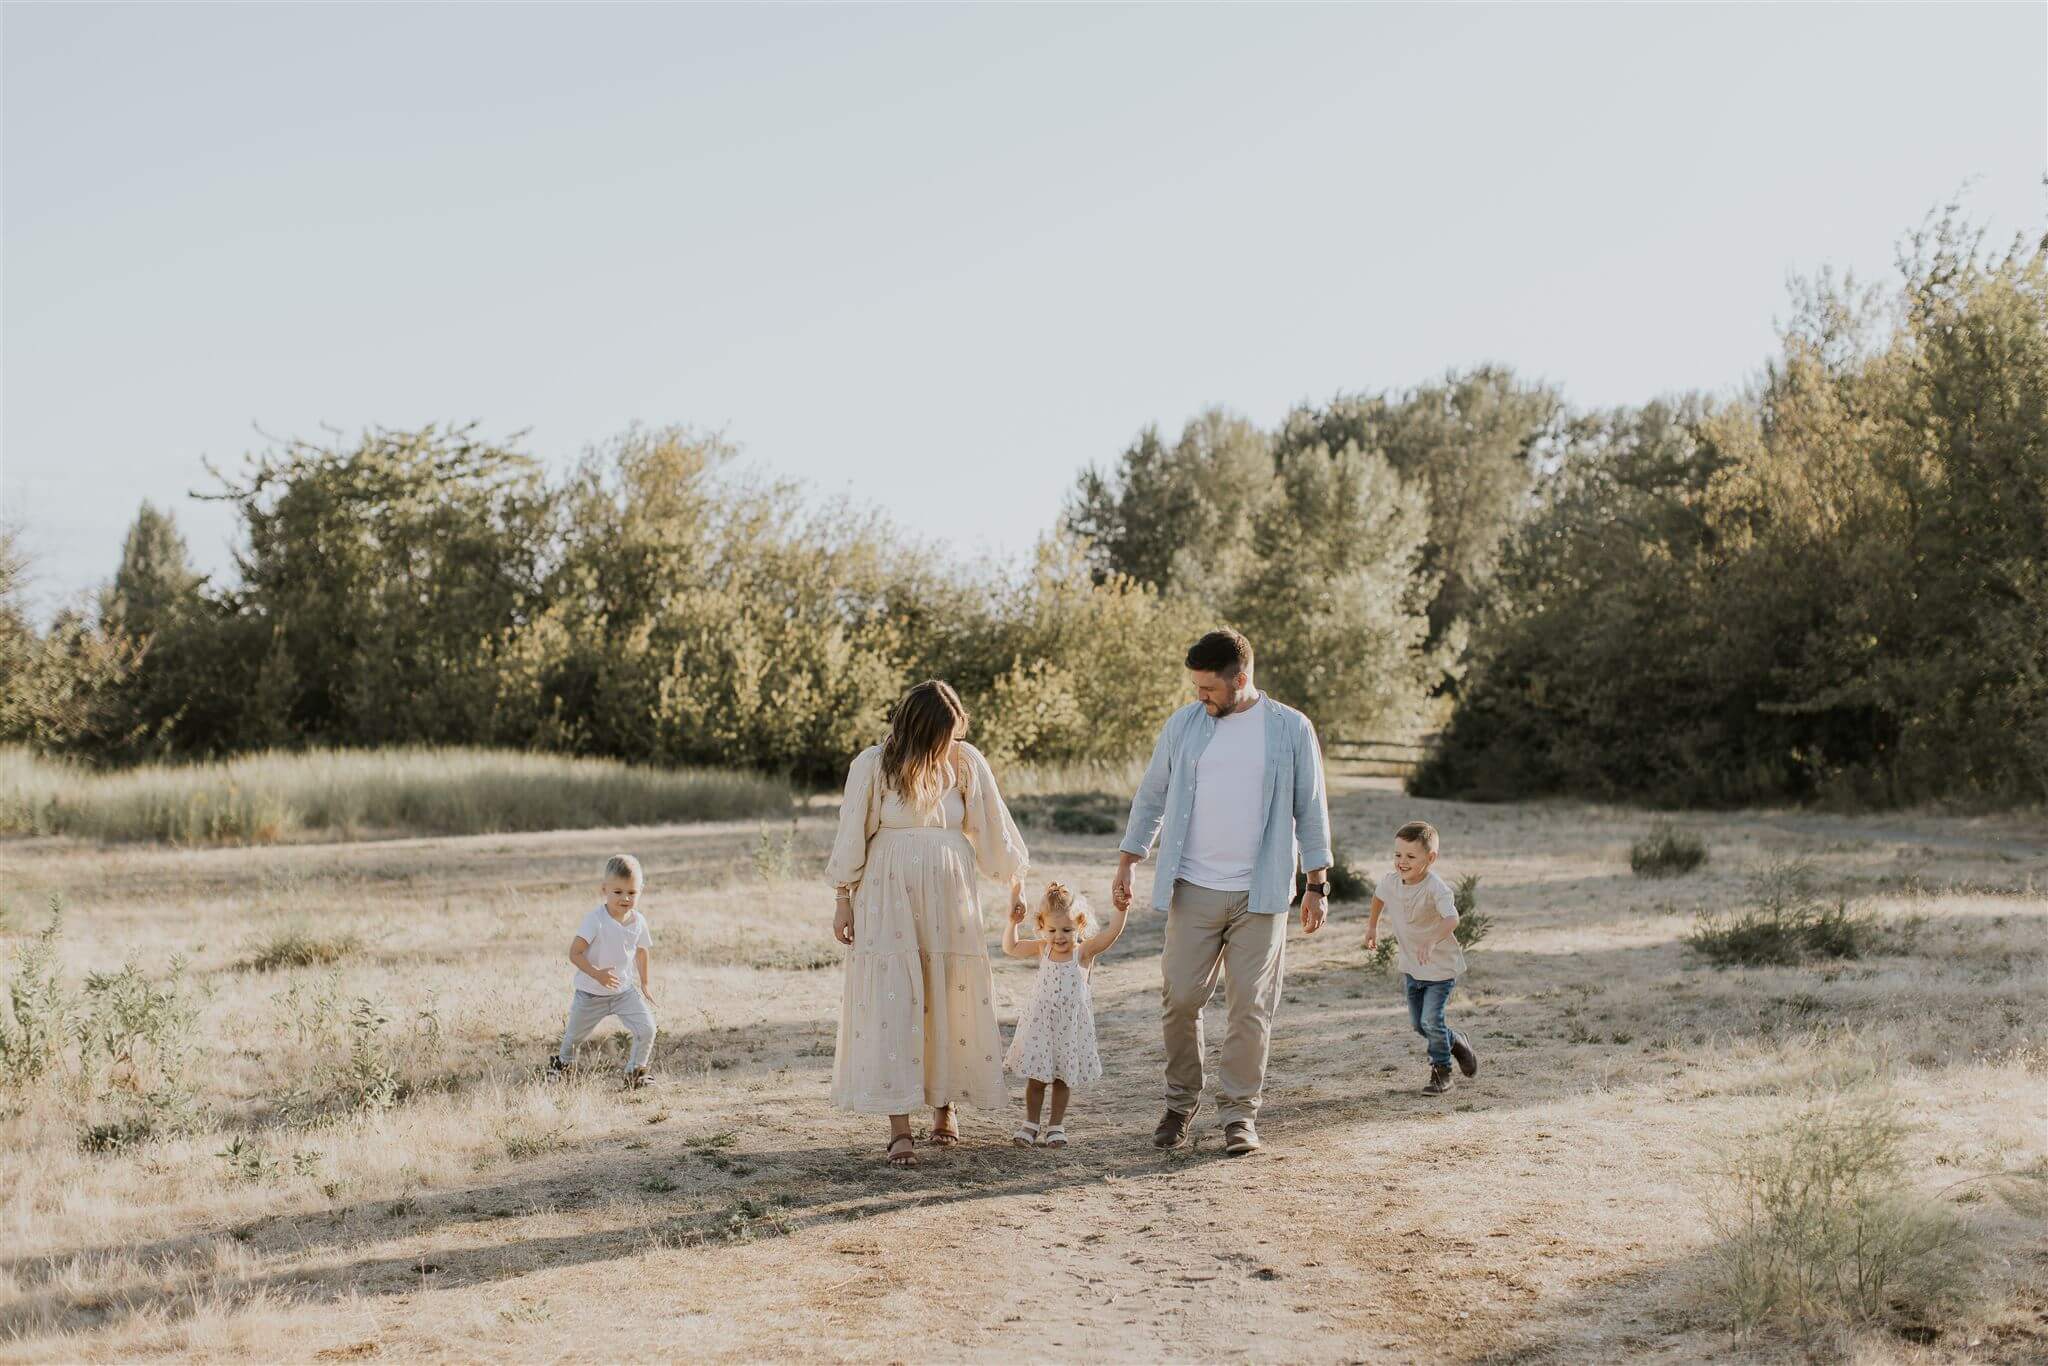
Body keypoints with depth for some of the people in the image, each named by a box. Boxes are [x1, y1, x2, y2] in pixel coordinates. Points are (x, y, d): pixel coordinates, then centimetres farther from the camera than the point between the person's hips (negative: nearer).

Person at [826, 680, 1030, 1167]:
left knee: (950, 1002, 6)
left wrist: (1014, 883, 17)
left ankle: (944, 1105, 25)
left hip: (949, 896, 3)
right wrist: (842, 901, 2)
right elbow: (851, 836, 1)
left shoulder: (966, 761, 1)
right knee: (890, 1004, -7)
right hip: (888, 898, -2)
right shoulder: (873, 764, -6)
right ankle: (899, 1128, -6)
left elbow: (993, 826, 11)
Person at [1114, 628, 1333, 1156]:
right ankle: (1180, 1101, 19)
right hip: (1193, 890, 2)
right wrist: (1126, 866, 8)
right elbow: (1151, 797, 12)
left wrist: (1318, 885, 1)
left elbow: (1311, 810, 5)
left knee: (1251, 1007, 0)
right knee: (1180, 998, 1)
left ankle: (1240, 1112, 11)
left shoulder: (1291, 730, 0)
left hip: (1261, 894, -1)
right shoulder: (1183, 725, 5)